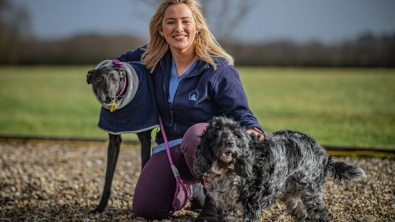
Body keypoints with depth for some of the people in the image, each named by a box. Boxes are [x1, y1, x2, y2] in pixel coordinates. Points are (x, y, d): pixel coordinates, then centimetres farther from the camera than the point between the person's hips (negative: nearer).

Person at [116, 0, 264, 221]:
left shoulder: (218, 68, -15)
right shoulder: (156, 58, 0)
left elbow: (239, 112, -15)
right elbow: (124, 60, 23)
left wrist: (253, 130, -37)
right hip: (171, 146, 5)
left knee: (196, 134, -41)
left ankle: (215, 200, -15)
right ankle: (191, 188, 24)